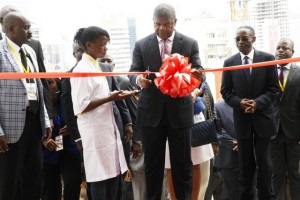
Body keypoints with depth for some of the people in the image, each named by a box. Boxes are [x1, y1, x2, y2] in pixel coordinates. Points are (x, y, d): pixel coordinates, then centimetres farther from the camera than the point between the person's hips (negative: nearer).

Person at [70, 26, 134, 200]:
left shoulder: (96, 66, 13)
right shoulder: (82, 70, -13)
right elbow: (81, 107, -18)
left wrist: (115, 96, 6)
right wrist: (110, 98, -19)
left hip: (107, 128, 8)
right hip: (95, 132, -8)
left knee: (113, 173, 10)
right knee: (100, 177, -3)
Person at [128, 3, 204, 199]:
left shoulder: (190, 43, 1)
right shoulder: (141, 45, 2)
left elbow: (197, 72, -1)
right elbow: (133, 72, 0)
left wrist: (199, 74, -27)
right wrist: (138, 79, -24)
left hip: (179, 111, 0)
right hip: (152, 112, 1)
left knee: (182, 164, 8)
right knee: (152, 165, 10)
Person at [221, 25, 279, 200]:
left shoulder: (268, 58, -3)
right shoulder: (229, 62, 1)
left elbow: (274, 88, -4)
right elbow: (225, 91, 3)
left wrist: (258, 102, -19)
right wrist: (239, 102, -15)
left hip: (262, 117, -1)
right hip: (242, 118, 1)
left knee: (264, 161, 5)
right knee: (246, 163, 10)